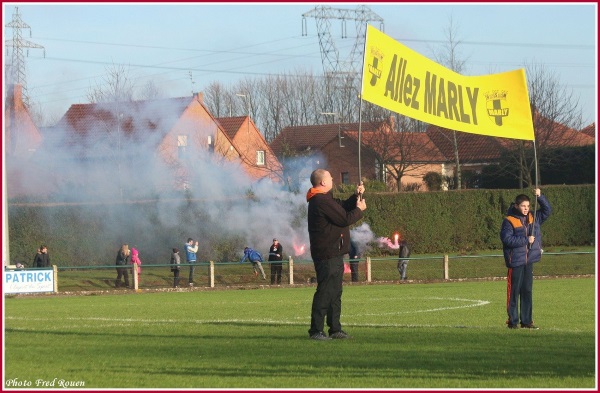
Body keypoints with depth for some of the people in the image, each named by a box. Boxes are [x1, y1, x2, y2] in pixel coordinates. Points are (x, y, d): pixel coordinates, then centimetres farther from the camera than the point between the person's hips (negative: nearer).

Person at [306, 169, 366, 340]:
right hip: (327, 254, -11)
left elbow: (343, 207, 25)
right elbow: (345, 219, -17)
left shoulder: (324, 199, 17)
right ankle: (316, 330, -10)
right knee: (325, 291, -11)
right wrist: (359, 210, -1)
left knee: (335, 292, 15)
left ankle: (335, 329, 20)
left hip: (333, 254, 11)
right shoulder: (321, 201, -17)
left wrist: (356, 196, 11)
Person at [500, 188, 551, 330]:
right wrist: (526, 240, -17)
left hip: (529, 261, 6)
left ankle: (527, 321, 13)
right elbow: (507, 239, -18)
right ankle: (513, 321, 2)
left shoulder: (533, 218, 11)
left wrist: (540, 197, 2)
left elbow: (547, 210, 17)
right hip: (515, 262, -6)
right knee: (514, 292, -3)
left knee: (527, 291, 8)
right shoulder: (508, 221, -8)